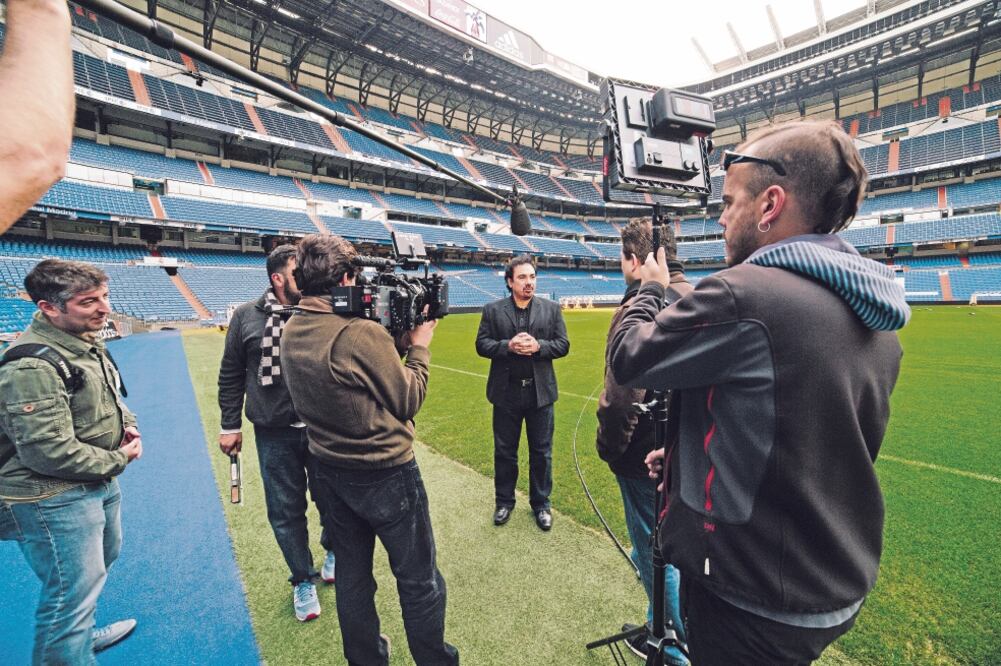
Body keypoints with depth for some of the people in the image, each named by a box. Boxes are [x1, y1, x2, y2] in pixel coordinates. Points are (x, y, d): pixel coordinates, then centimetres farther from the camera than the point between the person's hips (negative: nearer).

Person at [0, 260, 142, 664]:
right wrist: (118, 460, -15)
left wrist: (128, 427, -1)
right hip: (54, 501, -10)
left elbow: (109, 401, 18)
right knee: (72, 594, 3)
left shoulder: (86, 345, 3)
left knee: (99, 562, 29)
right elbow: (50, 453, -29)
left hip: (98, 484, 10)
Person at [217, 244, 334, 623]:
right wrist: (230, 425, 8)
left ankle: (333, 552, 45)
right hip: (275, 434, 1)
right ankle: (303, 580, 35)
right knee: (286, 510, 12)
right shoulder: (247, 317, -1)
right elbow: (231, 375, 7)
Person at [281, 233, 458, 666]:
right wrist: (418, 348, -3)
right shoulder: (362, 332, -26)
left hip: (330, 474, 8)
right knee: (419, 582, 14)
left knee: (351, 578, 24)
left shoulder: (290, 333, -2)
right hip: (387, 475, -7)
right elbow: (407, 401, -15)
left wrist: (396, 342, 2)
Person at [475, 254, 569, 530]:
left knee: (541, 451, 12)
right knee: (504, 451, 14)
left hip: (540, 392, 1)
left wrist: (538, 346, -18)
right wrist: (508, 345, -19)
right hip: (506, 392, 0)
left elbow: (563, 345, 0)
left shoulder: (551, 308, 2)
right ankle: (504, 501, 34)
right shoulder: (492, 310, 0)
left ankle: (541, 503, 32)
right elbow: (482, 345, -3)